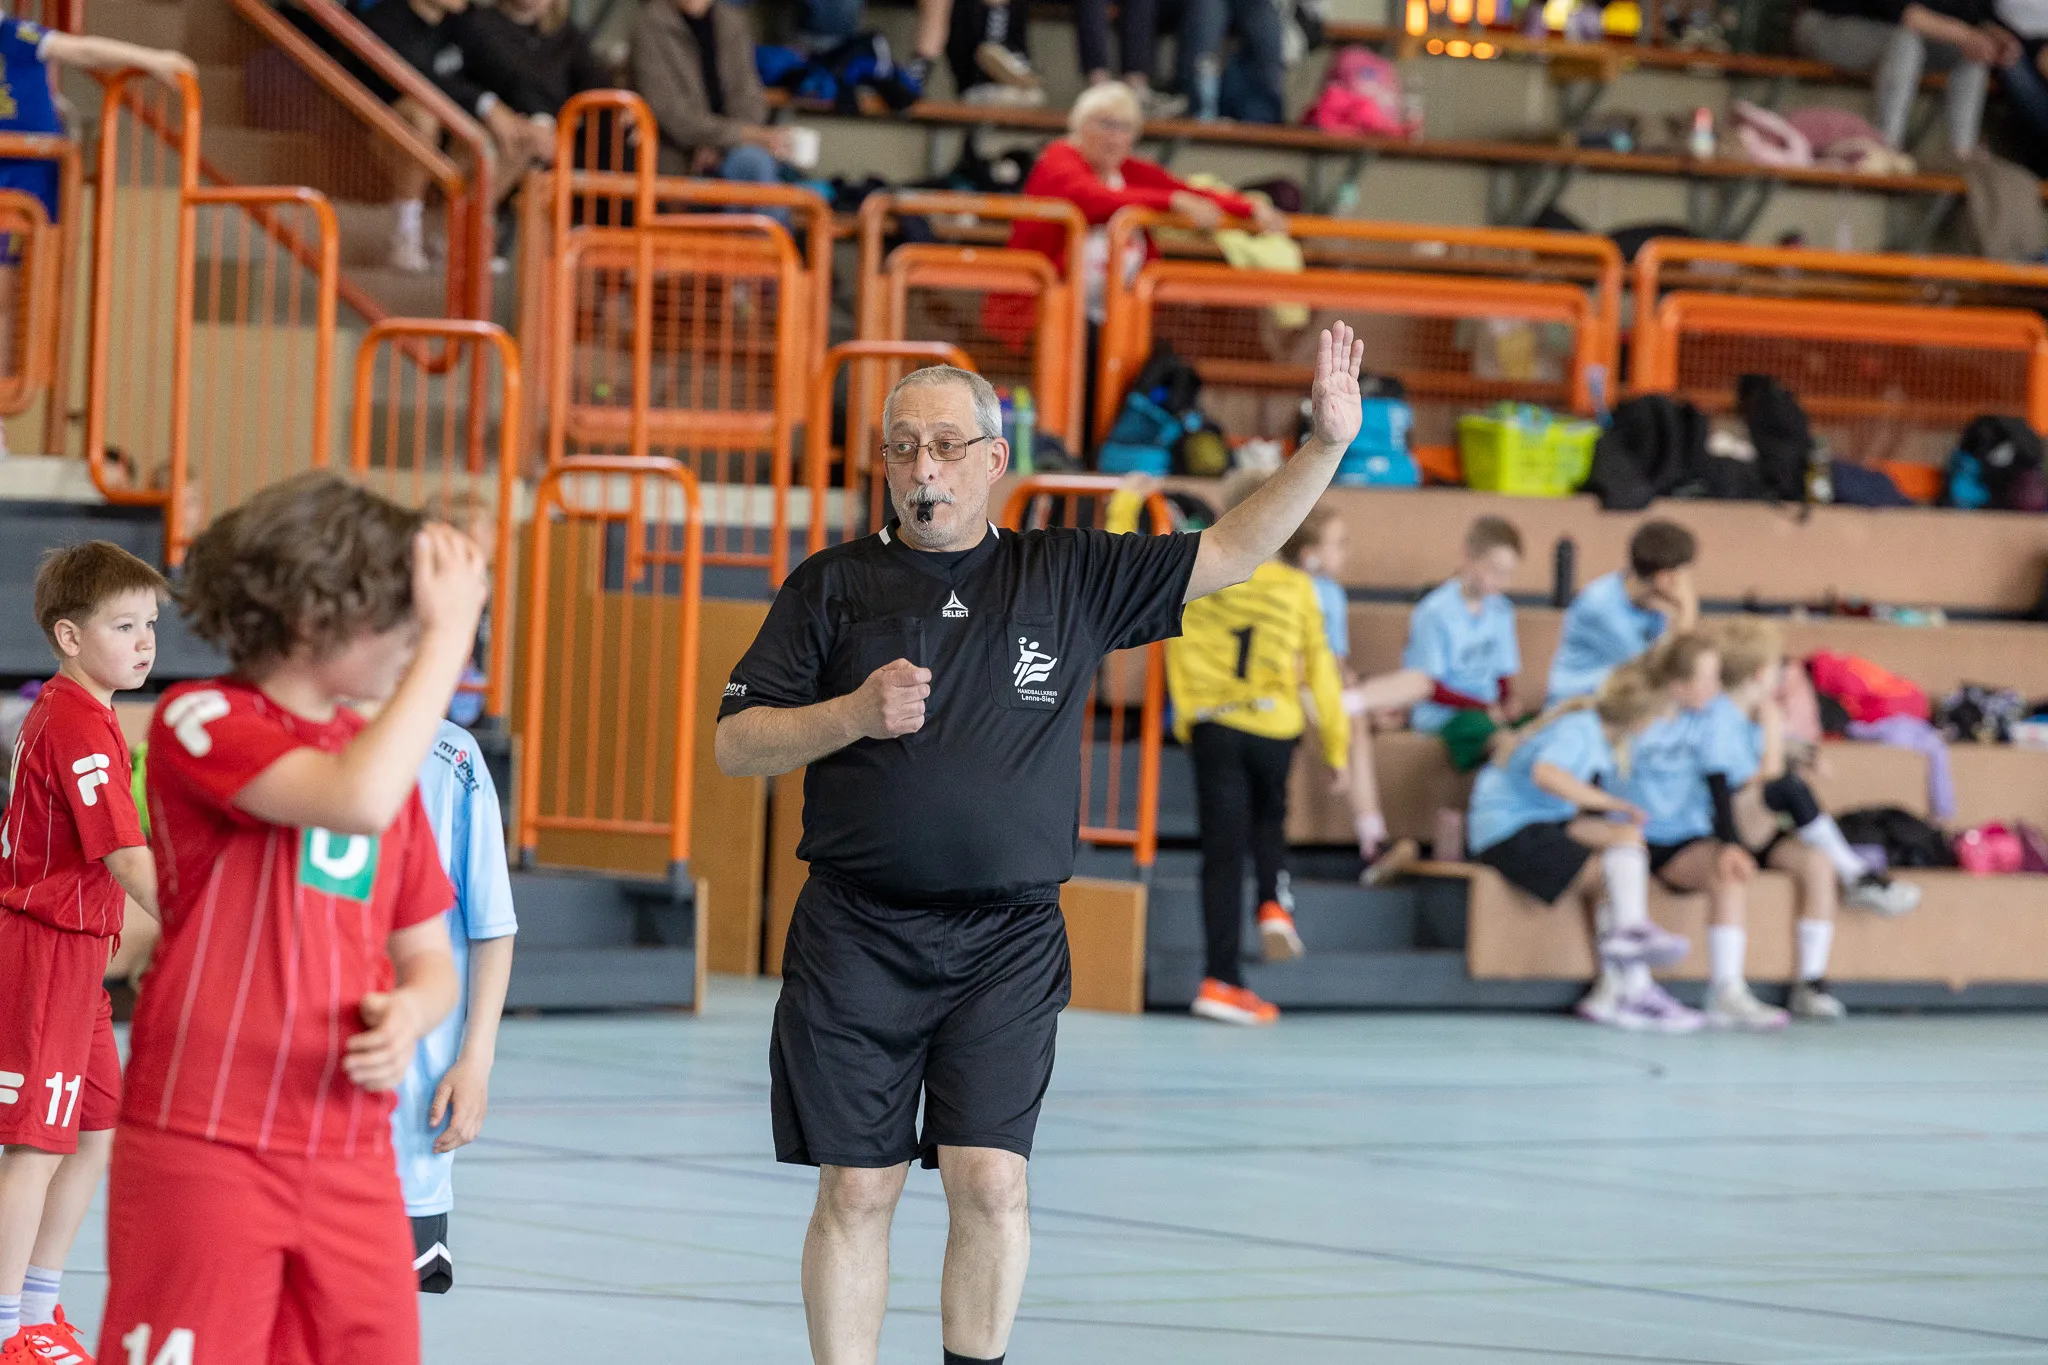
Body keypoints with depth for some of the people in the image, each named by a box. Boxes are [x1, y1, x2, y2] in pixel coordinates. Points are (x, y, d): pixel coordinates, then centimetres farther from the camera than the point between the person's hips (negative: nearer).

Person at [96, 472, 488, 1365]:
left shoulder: (383, 749, 15)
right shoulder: (202, 720, -7)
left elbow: (425, 957, 19)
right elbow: (359, 802, -25)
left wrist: (412, 1009, -5)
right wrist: (449, 635, -17)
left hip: (352, 1156, 6)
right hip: (205, 1152, -6)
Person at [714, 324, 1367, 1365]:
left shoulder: (1069, 577, 9)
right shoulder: (832, 586, 6)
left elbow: (1228, 554, 9)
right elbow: (735, 746, 3)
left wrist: (1327, 445, -3)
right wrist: (857, 714, -13)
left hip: (1007, 939, 0)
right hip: (857, 935, 0)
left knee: (990, 1182, -7)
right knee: (856, 1190, 0)